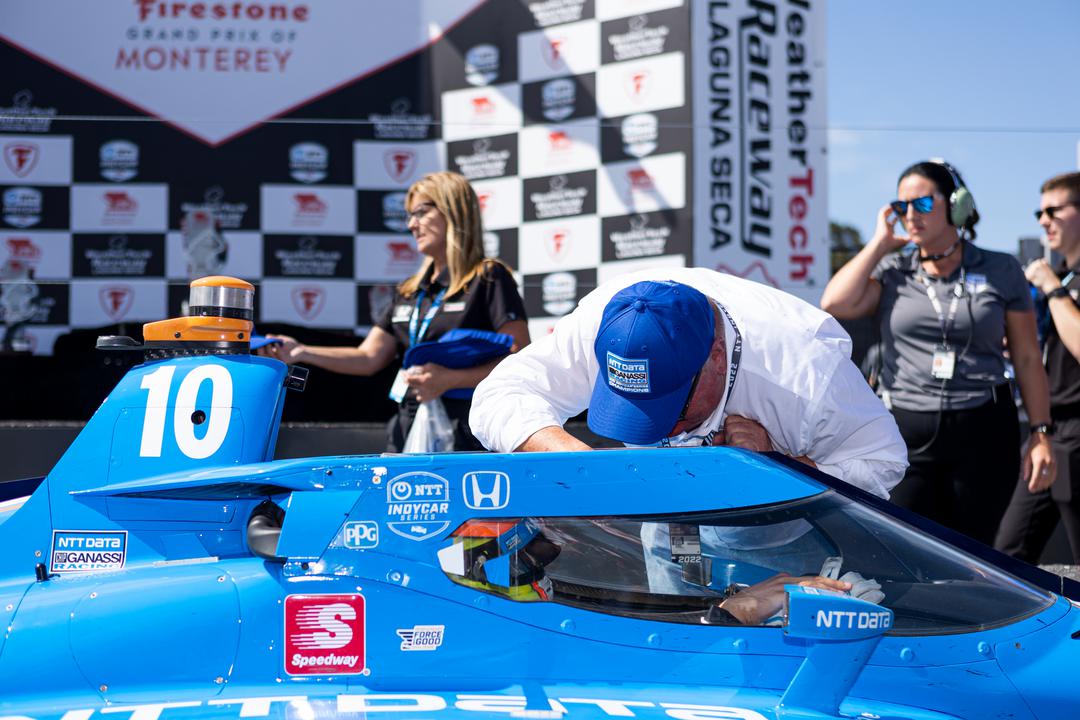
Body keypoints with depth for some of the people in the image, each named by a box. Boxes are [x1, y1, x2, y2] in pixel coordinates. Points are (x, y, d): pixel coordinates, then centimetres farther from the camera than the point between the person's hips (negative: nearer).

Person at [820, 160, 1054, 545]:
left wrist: (1040, 434, -1)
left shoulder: (1001, 271, 5)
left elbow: (1028, 359, 6)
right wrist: (880, 242, -1)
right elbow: (836, 304, -10)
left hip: (983, 434, 0)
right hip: (906, 438, 0)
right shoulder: (892, 271, 7)